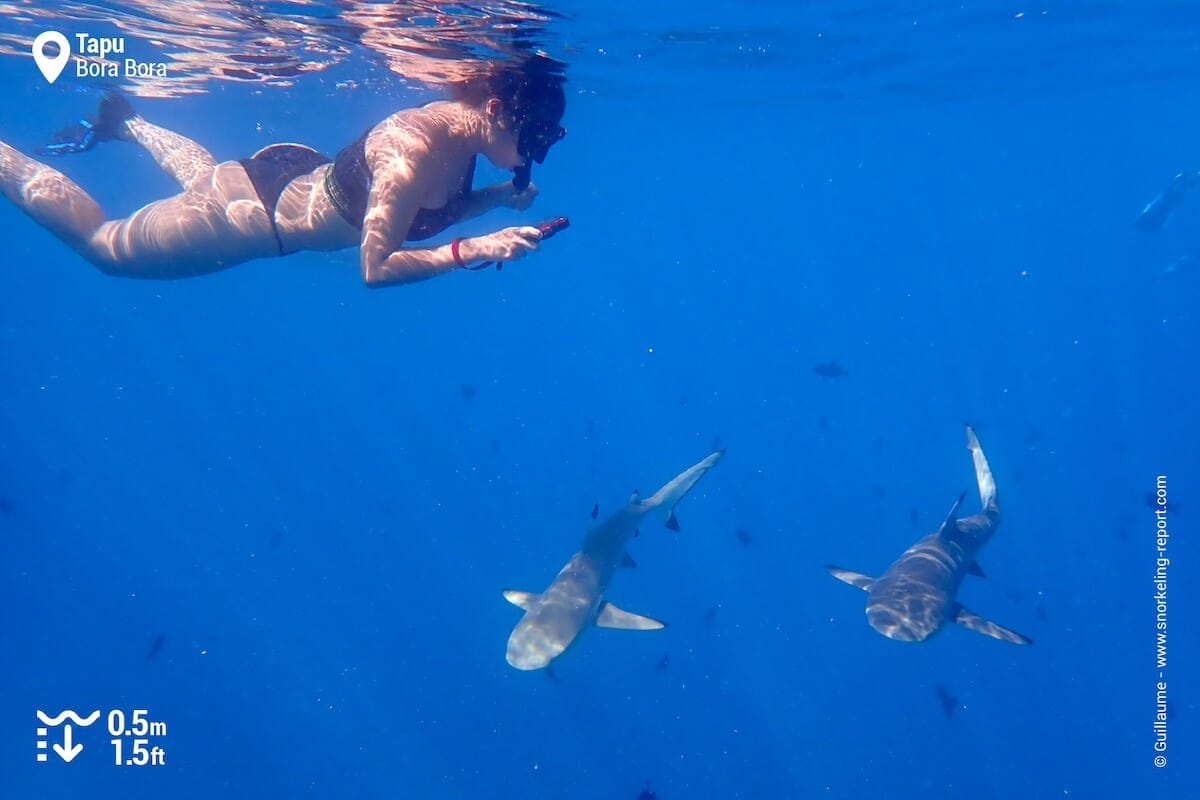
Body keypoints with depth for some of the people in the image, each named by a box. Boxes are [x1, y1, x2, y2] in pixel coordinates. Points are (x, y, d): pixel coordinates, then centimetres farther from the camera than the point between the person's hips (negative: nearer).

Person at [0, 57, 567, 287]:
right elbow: (375, 268, -35)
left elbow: (430, 211, 3)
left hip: (299, 177, 8)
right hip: (254, 217, -8)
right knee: (100, 243, 16)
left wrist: (499, 198, -12)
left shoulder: (459, 125, -12)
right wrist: (475, 250, -40)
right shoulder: (413, 153, -38)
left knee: (204, 178, 42)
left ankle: (125, 122, 60)